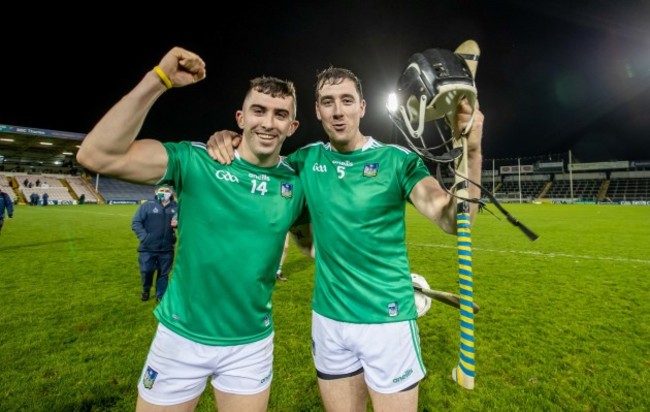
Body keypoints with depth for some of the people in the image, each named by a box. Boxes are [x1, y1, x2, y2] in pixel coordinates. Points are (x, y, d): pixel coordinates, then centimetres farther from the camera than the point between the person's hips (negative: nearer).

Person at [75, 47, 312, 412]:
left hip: (251, 343, 2)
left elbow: (309, 240, 12)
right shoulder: (197, 160, -13)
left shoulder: (295, 184, -5)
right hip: (181, 336, -1)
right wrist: (158, 79, -26)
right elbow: (97, 156, -23)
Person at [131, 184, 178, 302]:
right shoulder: (147, 205, -4)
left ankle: (161, 296, 26)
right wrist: (144, 237, -14)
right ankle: (146, 290, 37)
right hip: (148, 248, -1)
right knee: (146, 271, 8)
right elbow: (135, 222, -4)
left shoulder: (176, 207, 1)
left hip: (167, 249, 1)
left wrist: (178, 223, -14)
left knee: (164, 273, 10)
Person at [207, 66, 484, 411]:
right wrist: (228, 142, -8)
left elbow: (452, 219, -21)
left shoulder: (398, 159, -11)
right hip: (327, 319, 3)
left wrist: (471, 151, -38)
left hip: (387, 319, -3)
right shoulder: (306, 160, 0)